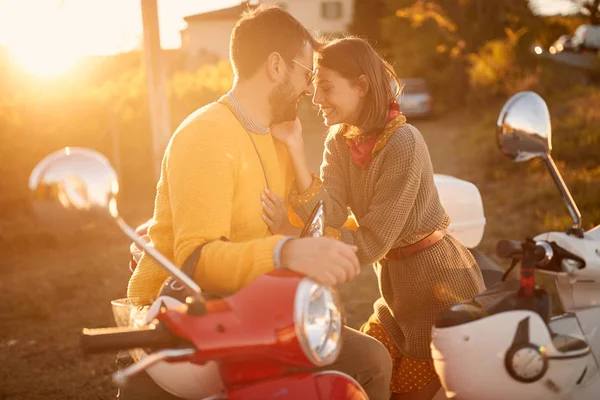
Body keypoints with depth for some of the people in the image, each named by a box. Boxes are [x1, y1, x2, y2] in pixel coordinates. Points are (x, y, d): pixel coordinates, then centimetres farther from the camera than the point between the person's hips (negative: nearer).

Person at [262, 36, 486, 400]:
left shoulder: (403, 145, -24)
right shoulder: (339, 141, -1)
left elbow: (371, 243, -25)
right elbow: (330, 218, -16)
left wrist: (292, 233, -27)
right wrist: (295, 148, -23)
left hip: (440, 288, -7)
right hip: (397, 288, 7)